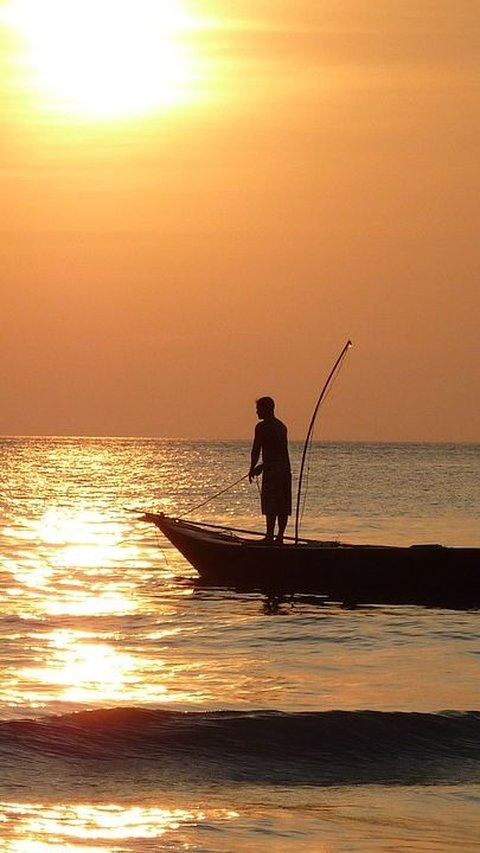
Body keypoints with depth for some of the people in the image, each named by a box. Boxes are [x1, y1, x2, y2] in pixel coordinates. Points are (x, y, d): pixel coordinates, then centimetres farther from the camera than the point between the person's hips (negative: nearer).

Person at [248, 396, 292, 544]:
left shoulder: (262, 426, -6)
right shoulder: (281, 426, 18)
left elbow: (256, 449, -7)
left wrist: (252, 469, 5)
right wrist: (262, 466, 30)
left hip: (271, 470, -8)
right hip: (285, 468, 8)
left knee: (271, 505, -7)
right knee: (284, 506, 7)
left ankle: (270, 536, -9)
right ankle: (280, 536, 8)